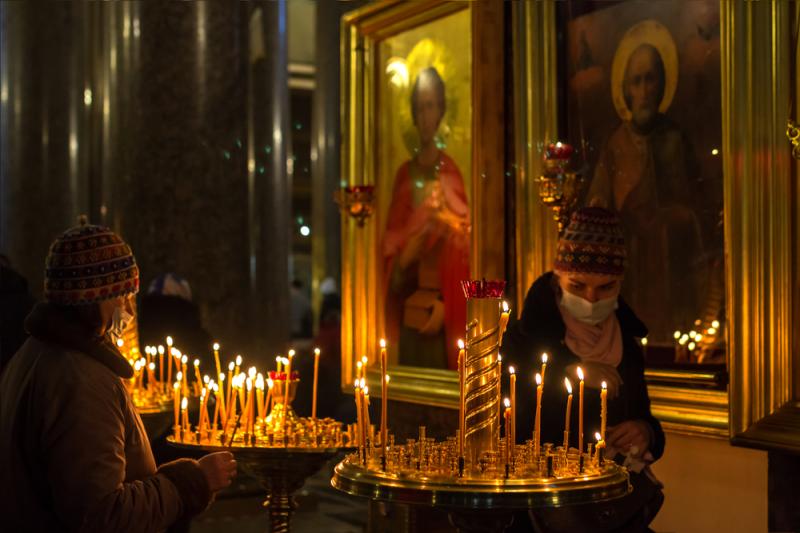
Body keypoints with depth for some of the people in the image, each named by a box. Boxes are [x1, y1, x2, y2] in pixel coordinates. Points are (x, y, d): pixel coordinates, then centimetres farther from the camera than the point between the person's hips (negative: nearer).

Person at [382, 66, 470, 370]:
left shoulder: (450, 173, -2)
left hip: (441, 313, -3)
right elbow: (391, 241, 10)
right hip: (409, 311, 3)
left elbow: (459, 248, -6)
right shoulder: (404, 174, 10)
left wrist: (445, 305, -14)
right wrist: (399, 261, -12)